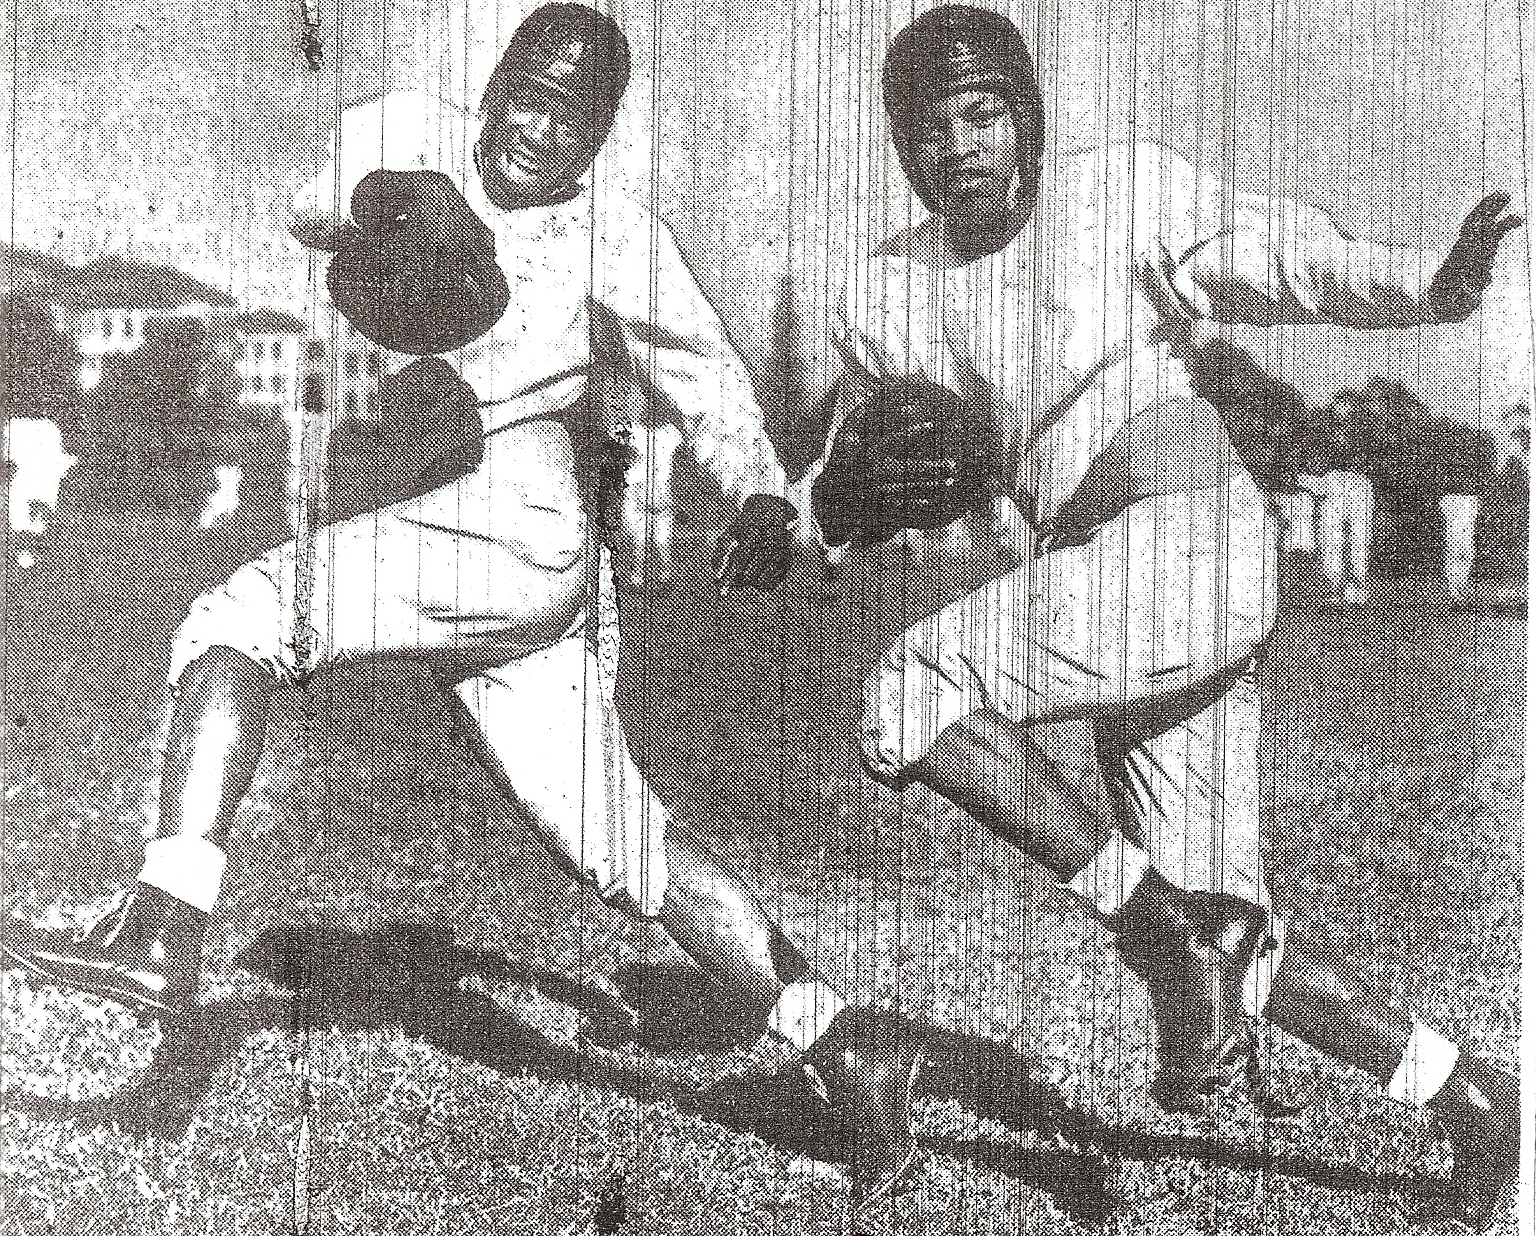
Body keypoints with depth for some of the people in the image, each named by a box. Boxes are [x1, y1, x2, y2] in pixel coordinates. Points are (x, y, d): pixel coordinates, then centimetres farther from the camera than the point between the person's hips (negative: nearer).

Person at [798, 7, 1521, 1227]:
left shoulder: (1125, 190, 0)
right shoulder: (896, 292, 13)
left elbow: (1290, 260, -8)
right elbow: (842, 511, 17)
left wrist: (1431, 283, -27)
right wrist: (868, 474, -7)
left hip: (1192, 540, -6)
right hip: (1095, 591, 7)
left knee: (910, 698, -20)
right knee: (1224, 931, 5)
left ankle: (1172, 936, -12)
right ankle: (1473, 1101, 23)